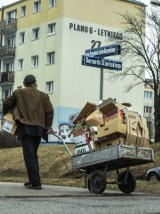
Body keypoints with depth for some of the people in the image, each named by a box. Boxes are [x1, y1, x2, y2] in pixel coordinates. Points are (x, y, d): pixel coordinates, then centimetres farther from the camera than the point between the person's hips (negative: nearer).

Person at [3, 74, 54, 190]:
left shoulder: (18, 93, 8)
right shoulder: (43, 95, 15)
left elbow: (6, 104, 10)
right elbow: (49, 111, 4)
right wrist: (48, 127, 5)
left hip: (25, 127, -4)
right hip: (39, 128, 4)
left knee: (29, 155, -7)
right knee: (33, 155, 18)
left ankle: (36, 182, -15)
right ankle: (33, 180, 21)